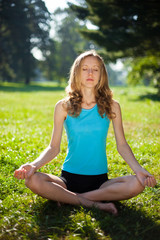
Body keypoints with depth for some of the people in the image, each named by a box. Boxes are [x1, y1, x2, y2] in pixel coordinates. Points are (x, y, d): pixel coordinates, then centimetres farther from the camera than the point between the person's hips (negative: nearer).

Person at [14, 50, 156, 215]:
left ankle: (69, 198, -20)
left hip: (100, 180, 1)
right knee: (32, 180, -29)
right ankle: (95, 204, -24)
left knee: (137, 184, -28)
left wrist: (138, 169, -15)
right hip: (69, 178, -1)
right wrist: (34, 165, -17)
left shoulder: (111, 106, 3)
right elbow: (54, 147, 2)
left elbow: (122, 145, 2)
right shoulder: (63, 107, 1)